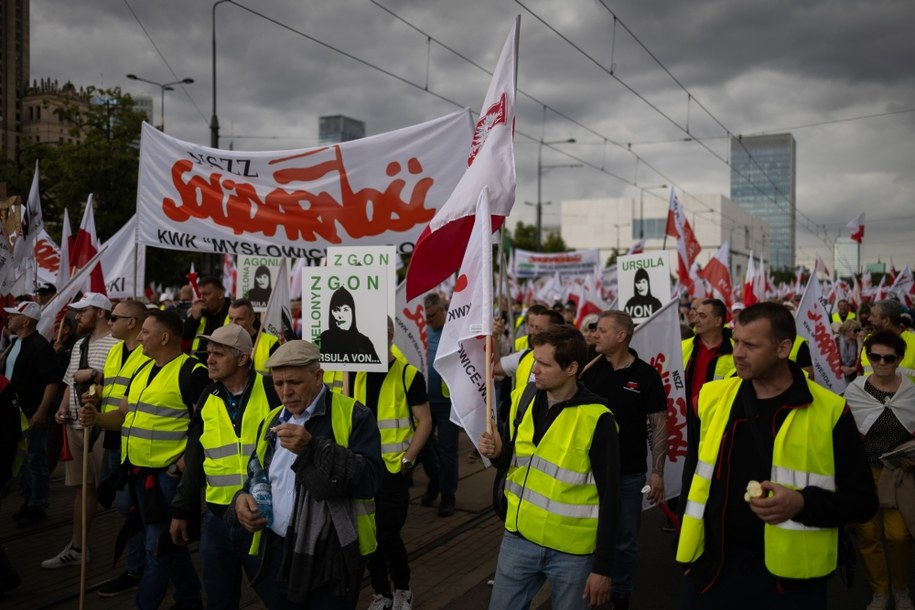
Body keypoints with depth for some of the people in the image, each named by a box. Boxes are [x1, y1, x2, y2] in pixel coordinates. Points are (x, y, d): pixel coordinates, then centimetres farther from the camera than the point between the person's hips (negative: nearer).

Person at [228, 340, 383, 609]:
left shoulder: (354, 416, -9)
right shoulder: (271, 421, 12)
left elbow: (369, 479, -19)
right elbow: (256, 476, 23)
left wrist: (313, 448, -27)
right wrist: (243, 498, 0)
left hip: (332, 556, -5)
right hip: (276, 554, 6)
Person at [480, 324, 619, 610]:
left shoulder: (596, 419, -16)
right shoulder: (521, 400, 0)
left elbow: (608, 497, -12)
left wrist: (603, 566, -10)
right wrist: (498, 452, -8)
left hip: (572, 550, -5)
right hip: (519, 538, 5)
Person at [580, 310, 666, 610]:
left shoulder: (646, 375, -8)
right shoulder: (589, 368, -1)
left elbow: (659, 424, -5)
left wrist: (657, 471, -9)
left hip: (629, 473, -2)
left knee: (625, 540, 11)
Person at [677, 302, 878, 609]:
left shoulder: (829, 411, -8)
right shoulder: (713, 398, 2)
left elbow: (862, 499, -3)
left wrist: (803, 503, -20)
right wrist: (687, 550, 11)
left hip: (790, 576, -2)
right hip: (712, 566, 3)